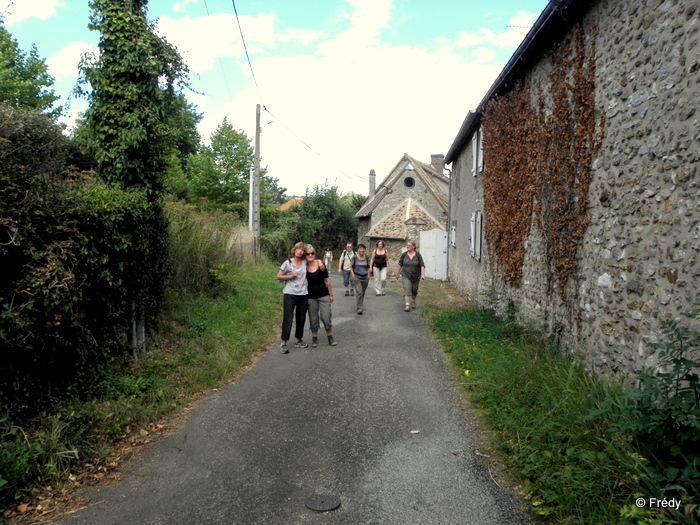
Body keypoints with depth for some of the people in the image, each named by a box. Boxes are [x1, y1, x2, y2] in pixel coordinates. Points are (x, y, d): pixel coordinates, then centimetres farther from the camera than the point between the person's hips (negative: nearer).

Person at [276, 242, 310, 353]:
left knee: (301, 319, 12)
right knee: (288, 319, -7)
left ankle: (299, 341, 27)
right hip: (290, 294, -4)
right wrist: (290, 276, -12)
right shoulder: (288, 263, -2)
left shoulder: (305, 263, 8)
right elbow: (278, 277, 1)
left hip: (303, 295, 4)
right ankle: (283, 343, -1)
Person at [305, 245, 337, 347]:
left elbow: (327, 281, 1)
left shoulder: (321, 265, -6)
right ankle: (314, 338, 24)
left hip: (323, 295, -1)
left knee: (326, 318, -2)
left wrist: (331, 294, 5)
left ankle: (330, 337, 15)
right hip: (311, 296, 1)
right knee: (313, 319, 8)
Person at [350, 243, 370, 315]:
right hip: (357, 277, -3)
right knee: (359, 292, -12)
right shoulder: (355, 257, -6)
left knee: (363, 293, 13)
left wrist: (368, 276, 7)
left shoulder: (367, 258, 1)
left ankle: (361, 305, 32)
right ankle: (360, 308, -9)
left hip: (365, 278, 3)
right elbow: (351, 267, 5)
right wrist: (353, 275, -3)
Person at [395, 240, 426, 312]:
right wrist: (398, 273, 14)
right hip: (406, 276, 0)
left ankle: (413, 301, 42)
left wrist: (423, 274, -21)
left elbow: (422, 265, -11)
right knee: (407, 289, -16)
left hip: (416, 276, 1)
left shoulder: (418, 255, -7)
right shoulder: (404, 254, -3)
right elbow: (400, 264, 8)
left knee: (414, 290, 13)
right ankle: (407, 305, -20)